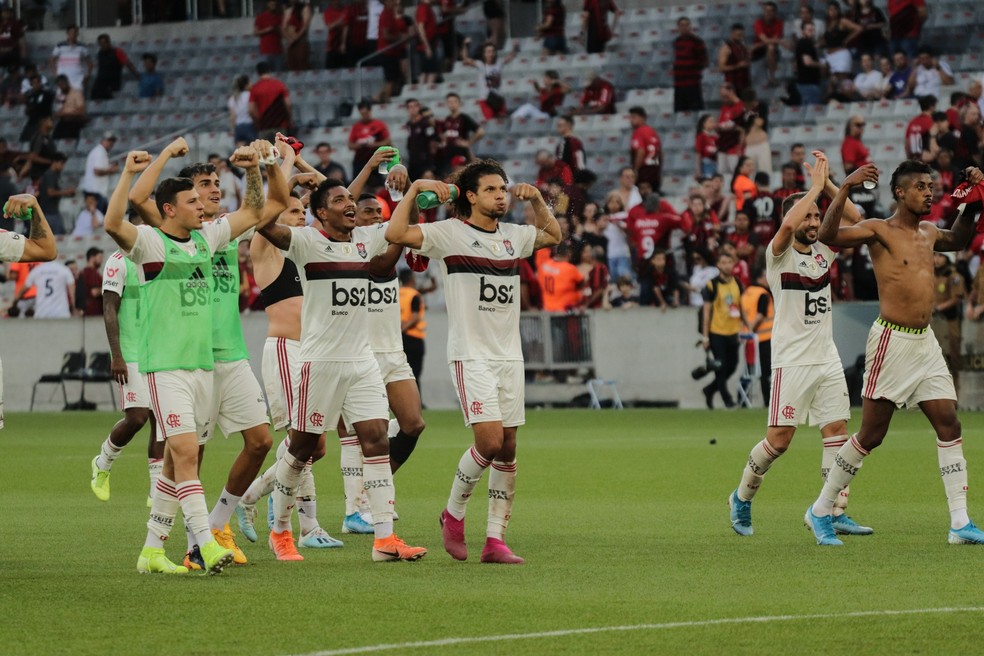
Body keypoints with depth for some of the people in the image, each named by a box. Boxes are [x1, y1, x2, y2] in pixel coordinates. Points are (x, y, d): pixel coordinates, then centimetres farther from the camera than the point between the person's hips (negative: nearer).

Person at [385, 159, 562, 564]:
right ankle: (453, 513, 7)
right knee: (489, 441, -17)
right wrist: (415, 189, -16)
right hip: (471, 355, -6)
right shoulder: (450, 233, -6)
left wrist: (536, 199, 17)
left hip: (510, 355, 6)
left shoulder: (513, 236, 12)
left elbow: (553, 235, 32)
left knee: (507, 450, 3)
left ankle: (495, 540, 6)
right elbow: (395, 234, -17)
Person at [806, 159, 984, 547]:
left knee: (949, 425, -2)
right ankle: (820, 511, 13)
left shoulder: (928, 233, 14)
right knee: (871, 435, -2)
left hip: (926, 342, 7)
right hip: (892, 341, -7)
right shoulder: (879, 230, -8)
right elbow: (828, 236, -24)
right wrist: (845, 188, -33)